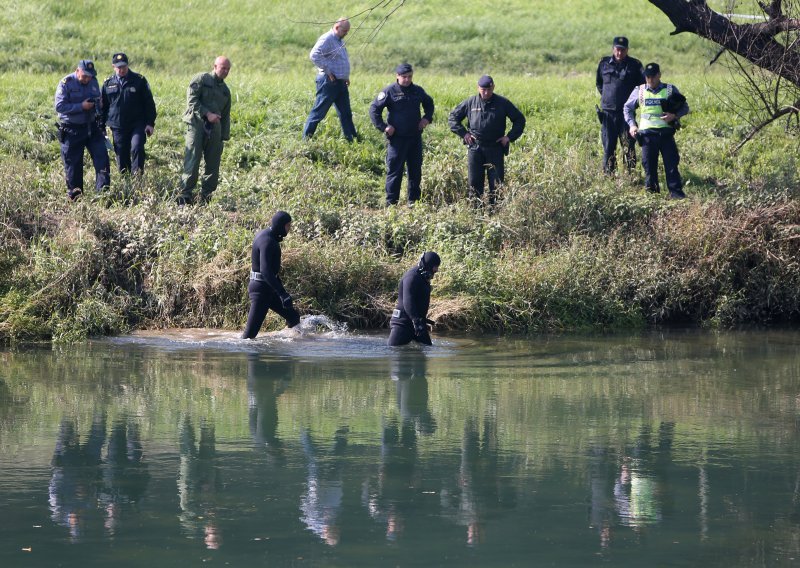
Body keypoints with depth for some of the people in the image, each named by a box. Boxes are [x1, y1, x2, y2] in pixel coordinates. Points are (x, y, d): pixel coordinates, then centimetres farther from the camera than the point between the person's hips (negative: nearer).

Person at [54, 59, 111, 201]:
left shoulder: (93, 82, 7)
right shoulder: (66, 84, -11)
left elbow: (98, 101, 21)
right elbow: (59, 107, -18)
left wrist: (99, 103, -4)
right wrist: (81, 106, -23)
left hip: (92, 127, 5)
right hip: (72, 130, -5)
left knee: (102, 157, -6)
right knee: (73, 164, 2)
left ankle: (103, 189, -3)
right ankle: (74, 195, 13)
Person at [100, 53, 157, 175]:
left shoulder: (139, 80, 2)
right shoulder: (108, 84, 9)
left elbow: (149, 102, 3)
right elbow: (103, 106, 15)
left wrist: (150, 123, -3)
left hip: (137, 124, -3)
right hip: (118, 127, 3)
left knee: (137, 148, -24)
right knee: (121, 157, 4)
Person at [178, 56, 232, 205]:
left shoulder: (225, 90, 21)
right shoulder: (201, 79, 1)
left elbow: (226, 116, 24)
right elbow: (192, 100, -9)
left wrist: (224, 137, 16)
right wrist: (207, 114, -17)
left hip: (215, 129, 6)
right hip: (197, 125, -6)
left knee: (213, 165, 3)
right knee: (192, 162, -11)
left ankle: (206, 196, 10)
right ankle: (185, 196, -12)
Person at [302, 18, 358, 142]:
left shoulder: (340, 40, 16)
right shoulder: (327, 39, -14)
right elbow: (314, 55, -26)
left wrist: (346, 76, 19)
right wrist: (327, 71, -22)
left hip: (340, 82, 9)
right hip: (329, 81, -9)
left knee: (346, 113, 12)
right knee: (319, 111, -4)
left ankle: (351, 138, 17)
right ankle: (307, 136, 2)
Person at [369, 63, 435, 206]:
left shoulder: (418, 91, 8)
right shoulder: (390, 92, -7)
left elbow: (429, 103, 27)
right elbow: (374, 109, -5)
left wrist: (427, 118, 9)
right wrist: (383, 127, -11)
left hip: (415, 137, 5)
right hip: (397, 138, -5)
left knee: (416, 170, 10)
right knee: (394, 170, -4)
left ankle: (414, 200, 20)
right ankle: (391, 202, -1)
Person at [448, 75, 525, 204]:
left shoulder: (503, 103, 1)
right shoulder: (470, 103, 3)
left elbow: (519, 120, 8)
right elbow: (453, 117, 14)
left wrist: (510, 137, -2)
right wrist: (463, 133, 3)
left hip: (495, 148, -1)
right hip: (475, 148, 1)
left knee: (496, 183, -1)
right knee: (475, 183, 2)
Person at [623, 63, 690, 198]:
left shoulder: (671, 90, 6)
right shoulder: (639, 91, 10)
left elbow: (685, 108, 9)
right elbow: (628, 108, 20)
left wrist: (674, 115, -10)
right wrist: (632, 124, 6)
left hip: (666, 132, -1)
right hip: (647, 133, 1)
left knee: (671, 163, -5)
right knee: (649, 164, 2)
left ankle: (675, 191, -3)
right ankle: (651, 191, 12)